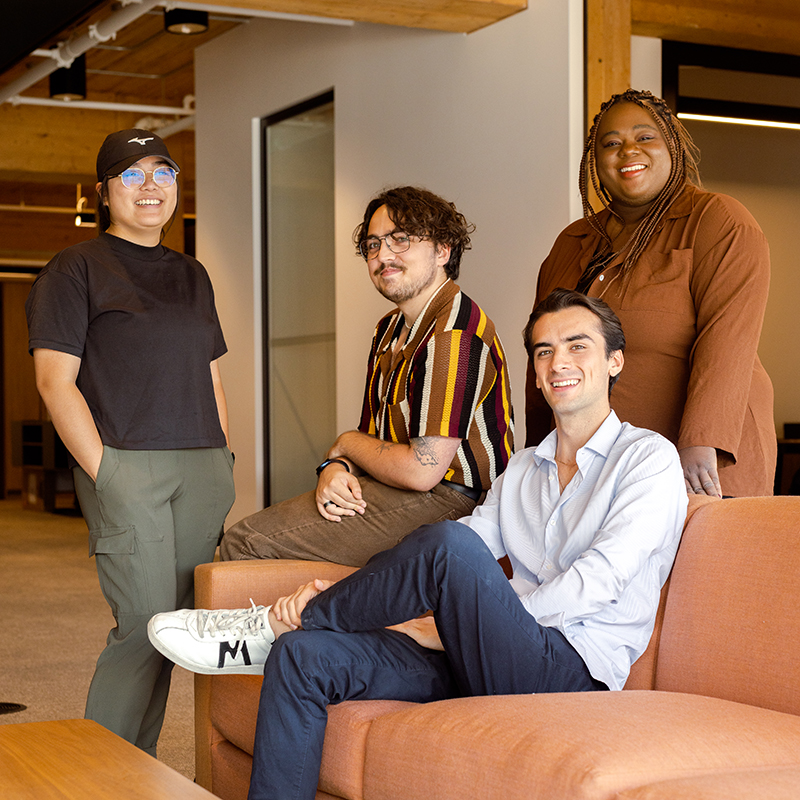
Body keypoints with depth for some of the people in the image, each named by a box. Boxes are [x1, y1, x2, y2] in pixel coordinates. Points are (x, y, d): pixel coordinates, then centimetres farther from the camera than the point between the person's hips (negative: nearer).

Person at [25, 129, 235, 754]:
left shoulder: (192, 275, 21)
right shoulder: (77, 269, 3)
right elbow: (55, 379, -5)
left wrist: (224, 466, 12)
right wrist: (103, 472, -13)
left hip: (204, 469, 6)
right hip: (127, 467, -6)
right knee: (145, 624, -12)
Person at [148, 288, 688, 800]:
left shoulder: (648, 457, 2)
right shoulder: (521, 470, 24)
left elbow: (596, 584, -10)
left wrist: (458, 626, -9)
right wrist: (346, 595, -3)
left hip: (573, 669, -6)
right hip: (485, 661, 6)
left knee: (447, 543, -32)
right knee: (304, 657, -15)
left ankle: (276, 625, -9)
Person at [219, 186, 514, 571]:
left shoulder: (454, 335, -19)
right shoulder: (389, 330, 15)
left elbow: (421, 471, -23)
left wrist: (346, 444, -4)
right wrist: (336, 467, -8)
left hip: (446, 501, -10)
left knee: (243, 544, -14)